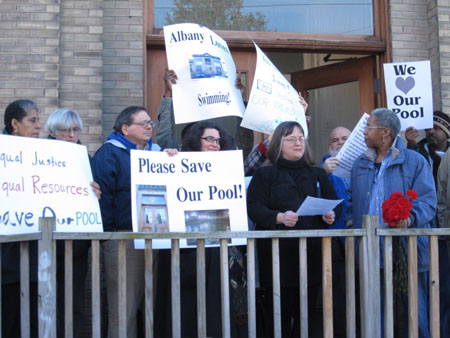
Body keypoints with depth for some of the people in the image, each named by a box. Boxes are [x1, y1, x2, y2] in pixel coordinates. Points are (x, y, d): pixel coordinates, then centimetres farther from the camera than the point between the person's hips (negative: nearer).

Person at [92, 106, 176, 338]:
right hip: (124, 239, -6)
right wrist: (109, 232, -16)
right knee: (124, 312, -4)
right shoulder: (109, 153, -1)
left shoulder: (156, 152, 20)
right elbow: (101, 194, -10)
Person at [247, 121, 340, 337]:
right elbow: (254, 208, -4)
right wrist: (279, 217, -21)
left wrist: (331, 215, -9)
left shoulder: (318, 174, 18)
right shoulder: (264, 174, 7)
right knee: (280, 313, -3)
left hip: (312, 252, 3)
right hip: (278, 252, -3)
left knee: (306, 312, 5)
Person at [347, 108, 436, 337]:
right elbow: (352, 200, 23)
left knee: (414, 309, -1)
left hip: (406, 250, -4)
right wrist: (351, 222, 5)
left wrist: (409, 218, -25)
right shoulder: (360, 164, 17)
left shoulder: (414, 161, 1)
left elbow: (427, 202, -7)